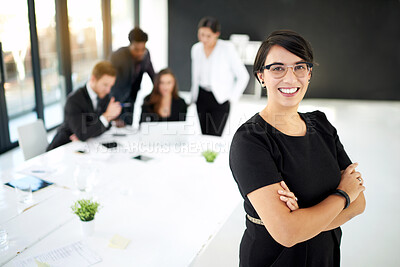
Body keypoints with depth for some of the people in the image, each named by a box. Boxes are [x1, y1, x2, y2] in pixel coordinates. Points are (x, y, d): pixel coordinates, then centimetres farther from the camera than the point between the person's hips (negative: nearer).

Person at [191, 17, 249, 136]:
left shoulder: (227, 48, -10)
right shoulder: (196, 49, 6)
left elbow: (243, 76, -6)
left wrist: (232, 96, -7)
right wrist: (194, 97, 16)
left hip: (220, 99, -5)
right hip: (202, 98, 5)